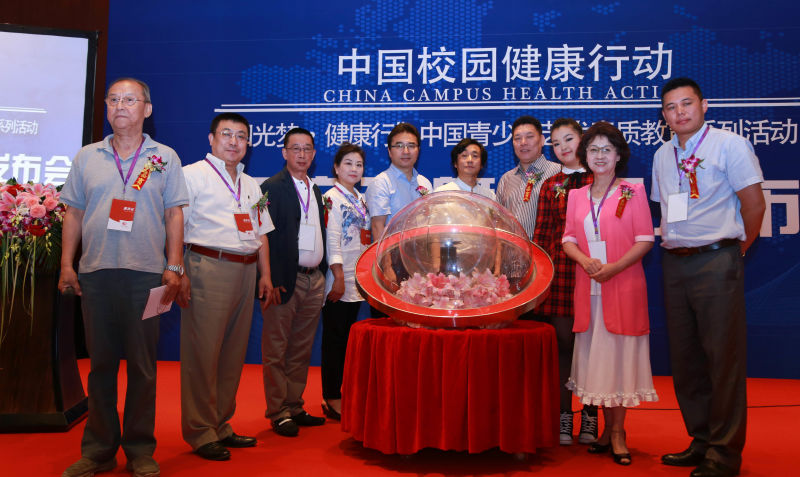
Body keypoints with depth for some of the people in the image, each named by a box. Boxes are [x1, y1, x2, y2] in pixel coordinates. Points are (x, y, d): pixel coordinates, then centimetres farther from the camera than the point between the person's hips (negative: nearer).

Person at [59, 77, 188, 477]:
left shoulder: (165, 158, 7)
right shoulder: (87, 157, 13)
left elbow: (174, 215, 3)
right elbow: (73, 214, 13)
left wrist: (174, 267, -4)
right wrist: (66, 265, 5)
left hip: (145, 273, -2)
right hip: (95, 272, 2)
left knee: (142, 366, 2)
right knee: (100, 362, 8)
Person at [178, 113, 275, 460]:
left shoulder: (251, 186, 21)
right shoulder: (192, 175, 1)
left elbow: (261, 233, 23)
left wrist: (265, 275, 15)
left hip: (246, 272, 7)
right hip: (208, 267, -6)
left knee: (233, 353, 10)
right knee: (202, 353, -3)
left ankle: (220, 426, 22)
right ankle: (199, 433, 8)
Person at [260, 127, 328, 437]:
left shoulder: (315, 191, 17)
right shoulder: (271, 188, -5)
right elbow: (265, 237, -11)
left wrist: (323, 275, 12)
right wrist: (272, 281, -17)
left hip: (314, 279, 7)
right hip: (286, 280, -7)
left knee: (302, 350, 12)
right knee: (276, 350, 2)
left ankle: (294, 407, 23)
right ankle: (278, 412, 11)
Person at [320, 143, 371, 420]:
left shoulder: (360, 199, 17)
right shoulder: (332, 198, -7)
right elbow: (331, 239, -14)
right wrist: (338, 277, -19)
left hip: (357, 280, 8)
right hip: (339, 279, -7)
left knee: (347, 337, 11)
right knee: (334, 338, -2)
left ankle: (341, 392, 20)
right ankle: (331, 398, 5)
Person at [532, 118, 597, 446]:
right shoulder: (550, 186, 13)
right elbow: (541, 234, 11)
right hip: (559, 270, 2)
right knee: (563, 342, 2)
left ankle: (590, 418, 16)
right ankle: (563, 418, 13)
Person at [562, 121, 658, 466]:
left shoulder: (633, 192, 2)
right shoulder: (577, 195, 12)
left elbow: (645, 239, -3)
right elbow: (569, 239, 10)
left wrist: (613, 267, -16)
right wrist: (584, 260, -11)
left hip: (624, 286, -3)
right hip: (588, 288, 3)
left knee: (619, 354, -1)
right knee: (595, 355, 6)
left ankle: (618, 432, 9)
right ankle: (607, 429, 18)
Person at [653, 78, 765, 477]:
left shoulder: (729, 145, -3)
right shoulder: (662, 155, 14)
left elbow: (754, 204, -4)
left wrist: (738, 249, 2)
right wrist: (670, 240, 11)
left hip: (716, 261, -6)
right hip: (674, 263, 6)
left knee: (723, 357, -3)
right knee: (684, 357, 10)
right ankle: (701, 441, 24)